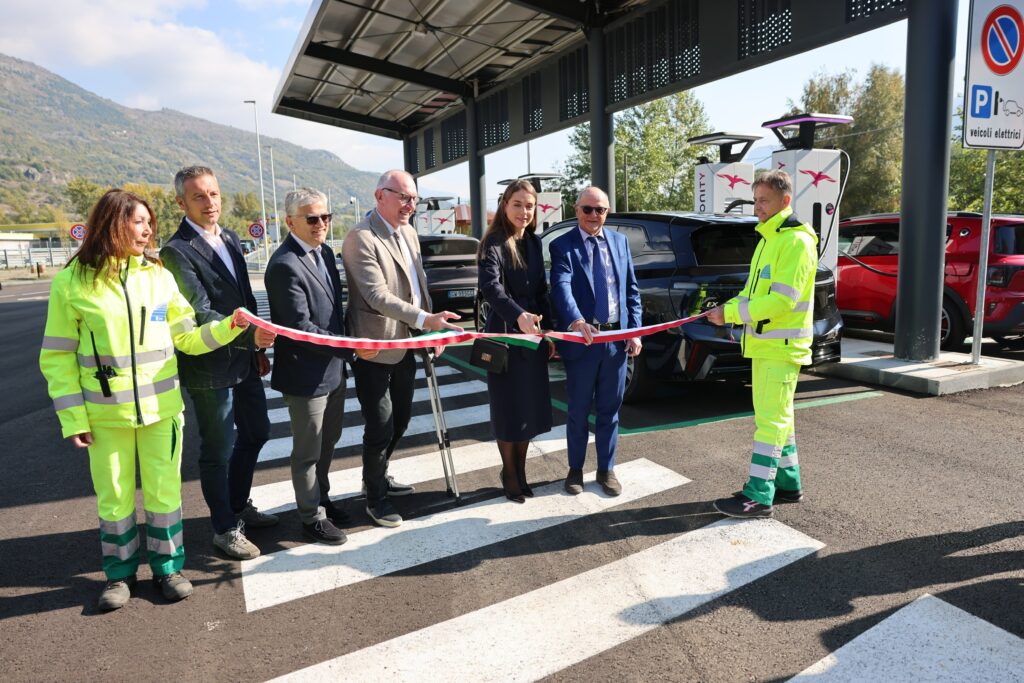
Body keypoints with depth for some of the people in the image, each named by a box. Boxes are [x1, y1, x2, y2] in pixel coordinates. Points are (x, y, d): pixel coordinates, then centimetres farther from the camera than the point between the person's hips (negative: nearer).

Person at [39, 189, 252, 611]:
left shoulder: (159, 275, 1)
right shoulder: (72, 282, -6)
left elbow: (187, 338, 4)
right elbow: (57, 357, -2)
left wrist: (230, 326, -13)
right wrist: (73, 418, -6)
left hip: (161, 408, 2)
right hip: (106, 415, -1)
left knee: (164, 492, 10)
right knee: (114, 498, 11)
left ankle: (167, 567, 28)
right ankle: (120, 575, 31)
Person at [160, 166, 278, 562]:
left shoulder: (231, 240, 9)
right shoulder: (177, 252, -16)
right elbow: (200, 315, -23)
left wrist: (259, 349, 14)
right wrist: (250, 336, -36)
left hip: (245, 361, 8)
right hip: (210, 369, -8)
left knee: (256, 433, 21)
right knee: (218, 451, 6)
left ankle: (238, 506, 41)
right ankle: (225, 528, 25)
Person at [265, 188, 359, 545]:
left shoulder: (325, 252, 7)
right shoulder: (285, 265, -21)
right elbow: (301, 327, -24)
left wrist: (345, 347, 7)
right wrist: (349, 348, -23)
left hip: (334, 368, 9)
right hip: (306, 374, -9)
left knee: (328, 440, 23)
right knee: (308, 450, 9)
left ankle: (321, 497, 43)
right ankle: (312, 517, 27)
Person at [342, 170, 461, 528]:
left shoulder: (408, 233, 9)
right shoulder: (361, 238, -19)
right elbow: (378, 296, -27)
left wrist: (431, 328, 6)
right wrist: (424, 319, -35)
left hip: (405, 346, 8)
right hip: (375, 351, -8)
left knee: (400, 419, 20)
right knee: (380, 427, 2)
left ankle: (378, 477, 43)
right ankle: (376, 497, 23)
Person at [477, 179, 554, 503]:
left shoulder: (534, 242, 10)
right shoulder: (494, 243, -10)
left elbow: (541, 290, 14)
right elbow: (490, 285, -27)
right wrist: (518, 315, -43)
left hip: (533, 334, 6)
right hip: (505, 335, -6)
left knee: (531, 405, 12)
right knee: (508, 408, 4)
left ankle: (520, 470, 27)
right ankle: (510, 475, 20)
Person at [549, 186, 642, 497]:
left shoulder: (620, 241, 8)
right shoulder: (562, 245, -6)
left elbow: (632, 290, 10)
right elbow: (561, 288, -22)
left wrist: (635, 331, 1)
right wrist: (576, 322, -39)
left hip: (617, 339, 4)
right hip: (581, 340, -3)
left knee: (609, 410, 14)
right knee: (578, 411, 10)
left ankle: (606, 469, 28)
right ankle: (575, 469, 27)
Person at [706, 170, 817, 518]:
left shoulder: (797, 241, -15)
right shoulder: (767, 239, 15)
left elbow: (782, 300, -23)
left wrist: (730, 314, -23)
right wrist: (728, 307, -1)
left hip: (782, 346, -10)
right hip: (763, 343, 10)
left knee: (770, 418, -7)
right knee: (775, 415, 16)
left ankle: (759, 495, -2)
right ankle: (788, 483, 27)